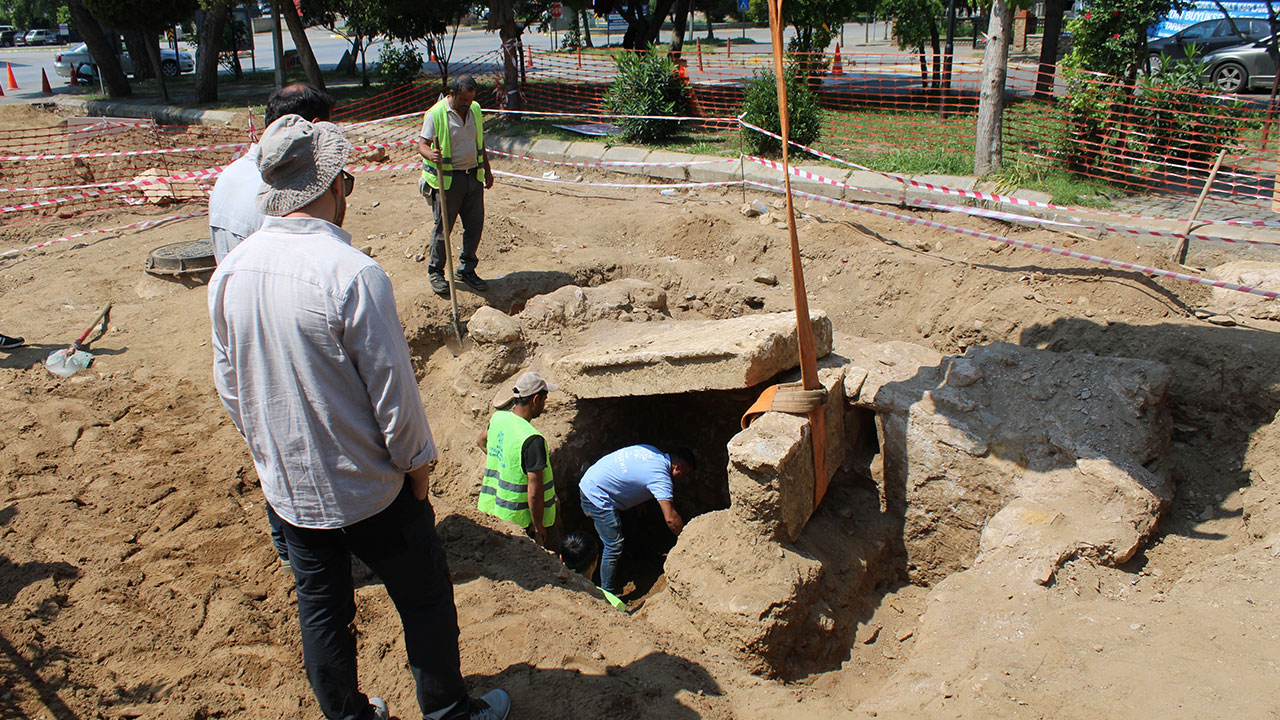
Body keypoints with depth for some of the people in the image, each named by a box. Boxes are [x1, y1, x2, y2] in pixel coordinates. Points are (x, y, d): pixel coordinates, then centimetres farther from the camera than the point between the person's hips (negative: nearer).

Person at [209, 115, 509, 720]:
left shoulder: (229, 272, -5)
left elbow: (228, 384, 5)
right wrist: (416, 463, -4)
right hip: (367, 488, -6)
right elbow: (392, 388, -20)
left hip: (285, 485, 6)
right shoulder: (352, 274, -26)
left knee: (321, 610, 21)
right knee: (425, 601, 15)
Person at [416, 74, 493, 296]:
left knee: (475, 225, 8)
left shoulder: (475, 109, 8)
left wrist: (487, 170, 22)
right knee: (443, 227, 0)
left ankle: (466, 270, 23)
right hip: (447, 180, -6)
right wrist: (430, 154, -36)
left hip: (473, 176, 6)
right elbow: (422, 143, -13)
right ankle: (435, 272, 17)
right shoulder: (436, 114, -11)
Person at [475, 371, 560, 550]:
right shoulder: (532, 440, -28)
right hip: (519, 520, -8)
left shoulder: (498, 418, -3)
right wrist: (538, 527, -15)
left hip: (492, 509, 8)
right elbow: (535, 492, -27)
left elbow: (481, 441, 22)